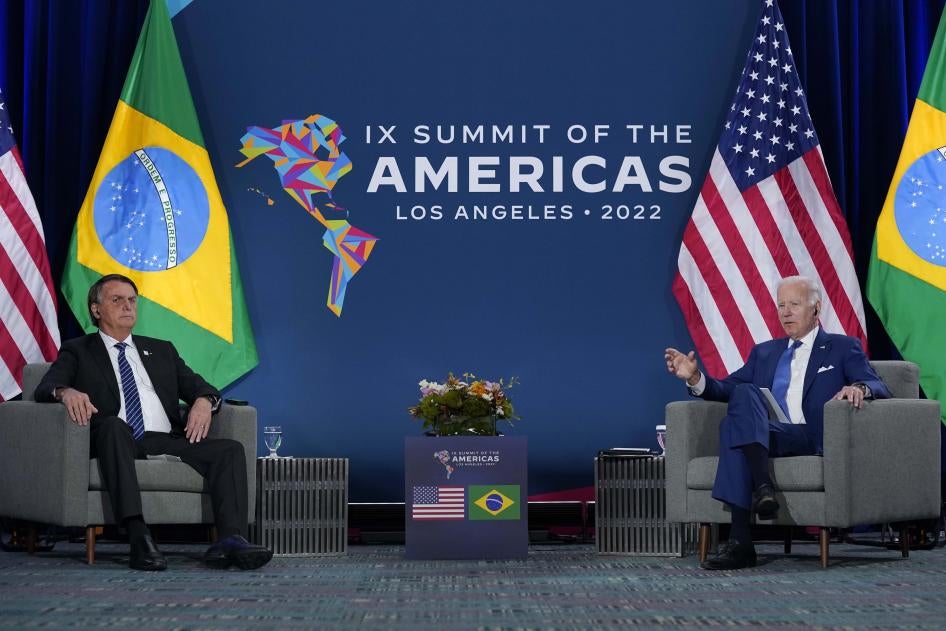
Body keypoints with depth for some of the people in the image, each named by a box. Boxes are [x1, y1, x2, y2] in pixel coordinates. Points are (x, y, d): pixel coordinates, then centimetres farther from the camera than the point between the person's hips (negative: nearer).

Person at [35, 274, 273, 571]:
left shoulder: (161, 350, 30)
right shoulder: (77, 351, 19)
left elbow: (196, 385, 20)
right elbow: (45, 388, 3)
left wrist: (205, 400, -6)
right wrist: (66, 391, -23)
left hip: (166, 442, 4)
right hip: (114, 441, -4)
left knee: (230, 449, -20)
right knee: (114, 425, -39)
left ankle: (231, 540, -39)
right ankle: (139, 537, -50)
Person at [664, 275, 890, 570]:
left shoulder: (842, 348, 17)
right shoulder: (765, 352, 29)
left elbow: (879, 389, 4)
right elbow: (728, 388, 18)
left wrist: (860, 388, -21)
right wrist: (695, 377, -3)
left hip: (814, 441, -4)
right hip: (760, 439, 4)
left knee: (734, 424, -32)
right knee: (743, 392, -30)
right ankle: (761, 485, -42)